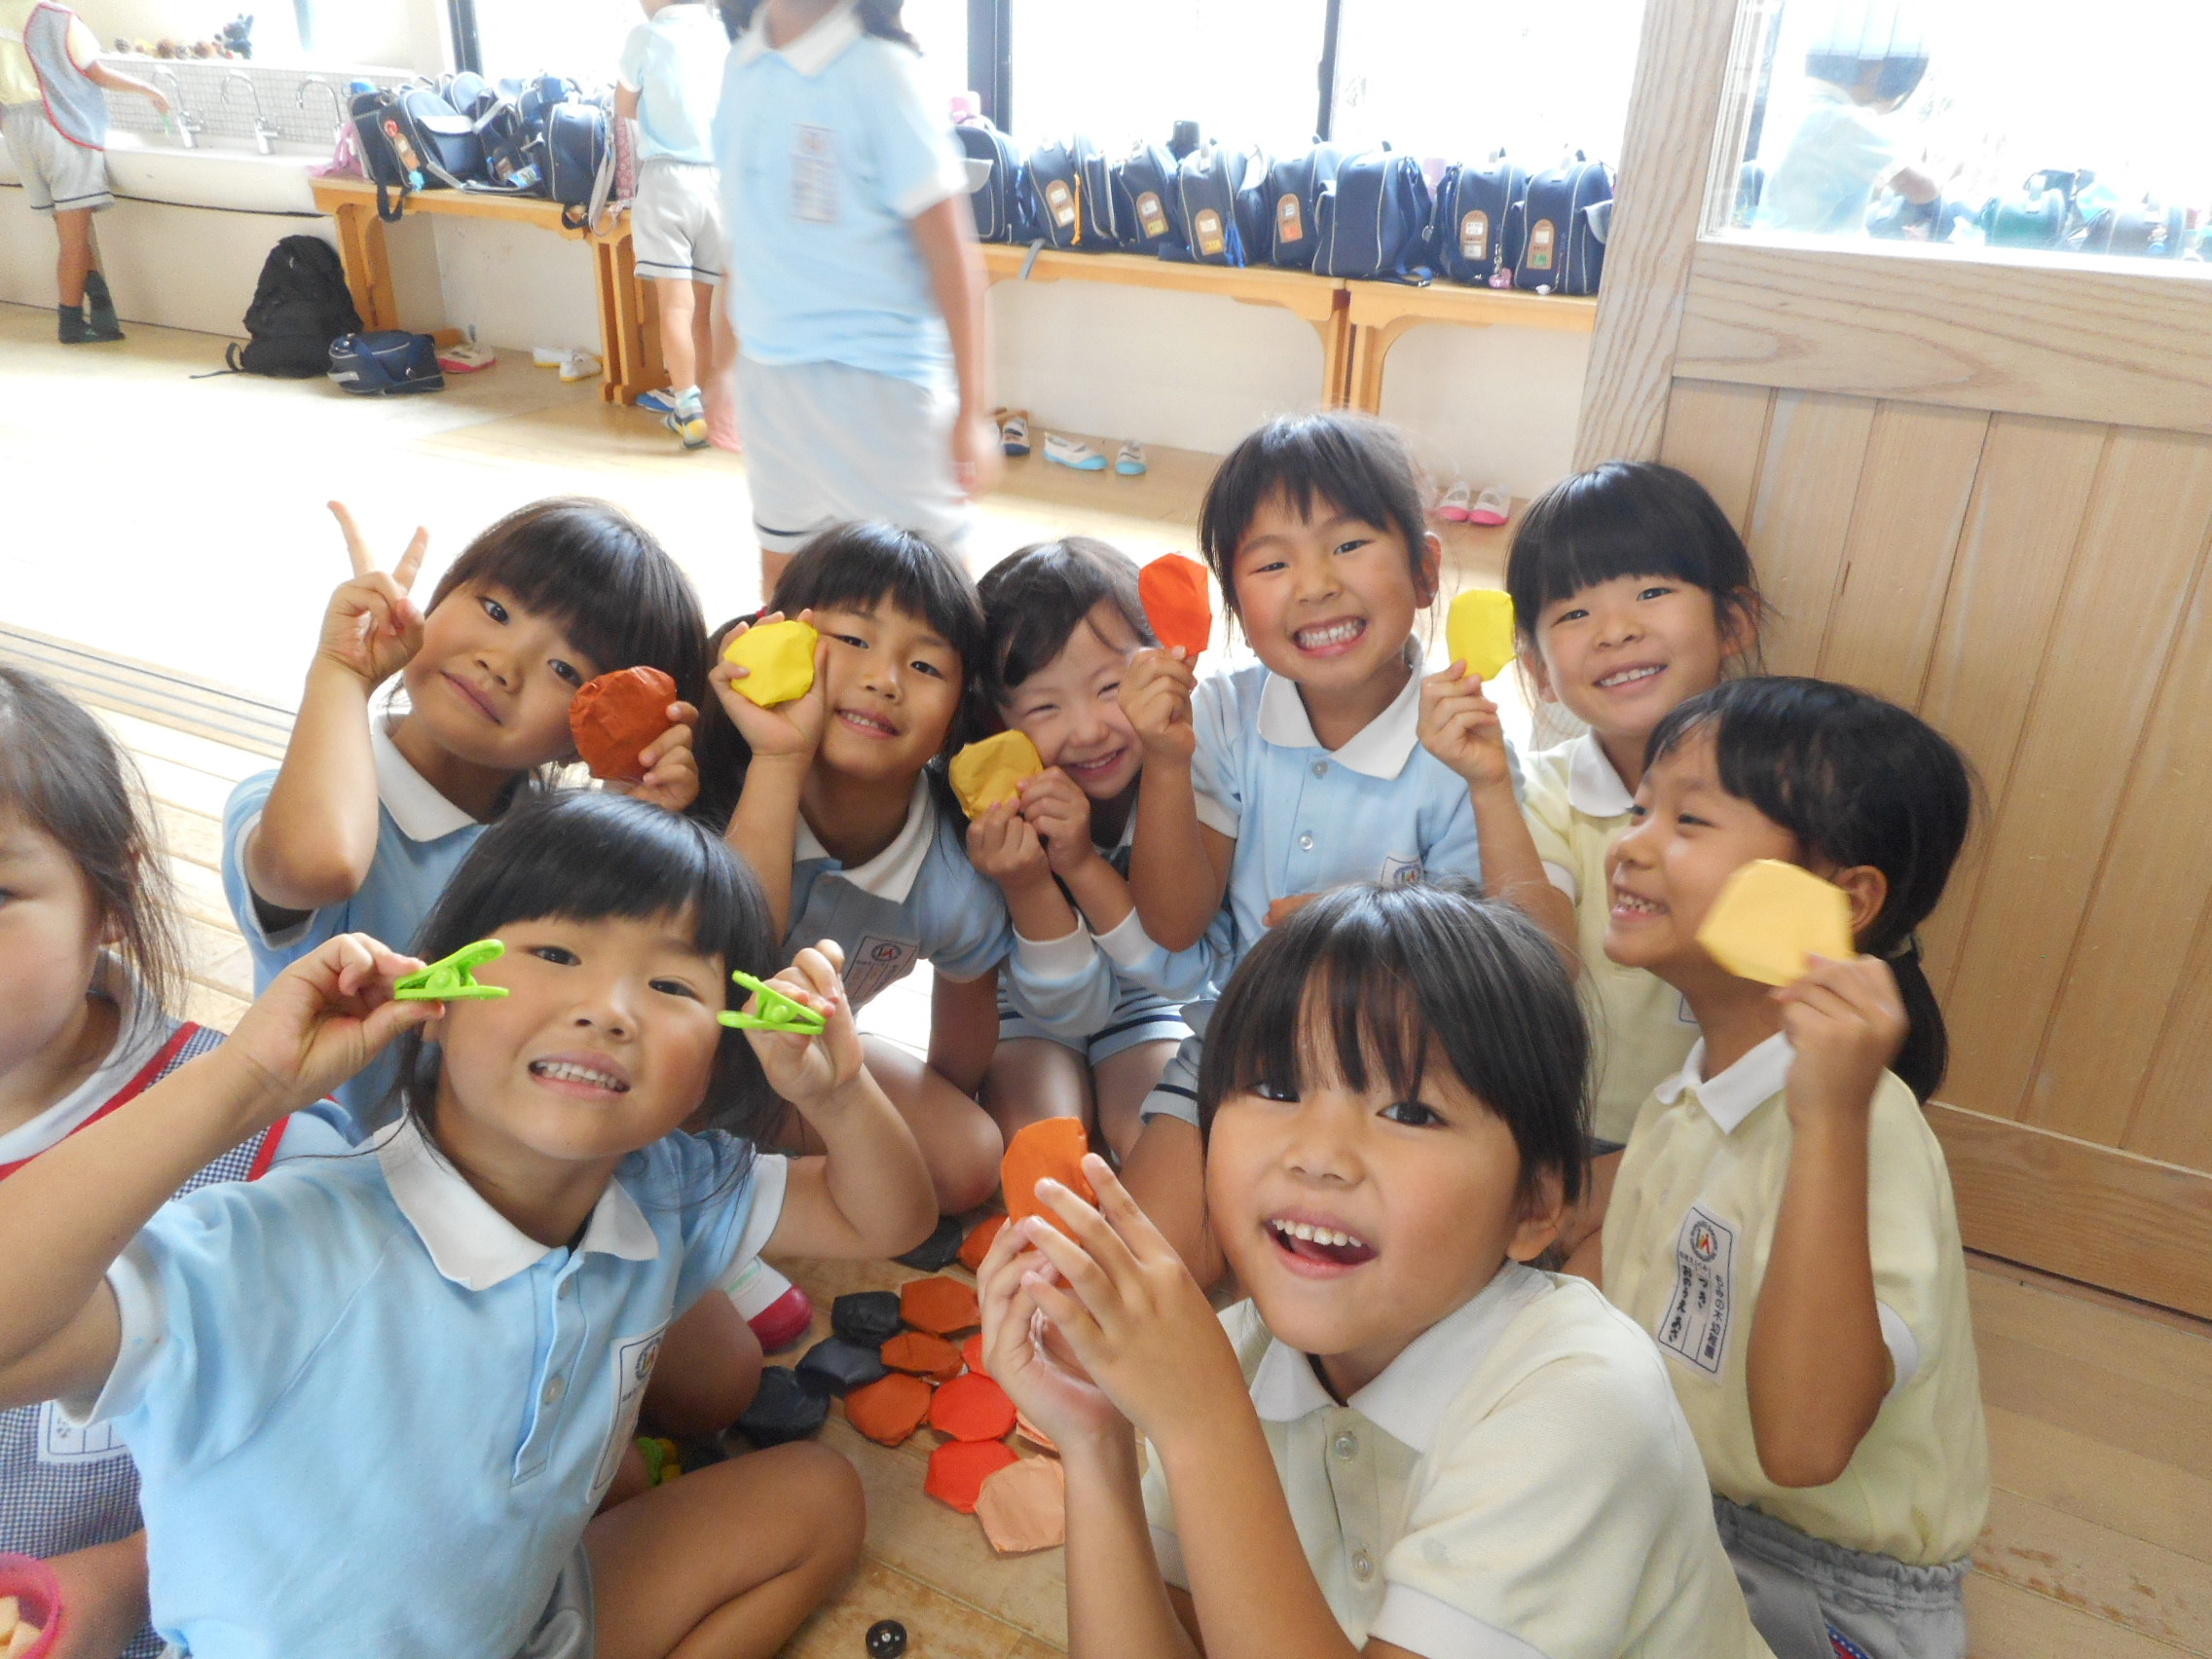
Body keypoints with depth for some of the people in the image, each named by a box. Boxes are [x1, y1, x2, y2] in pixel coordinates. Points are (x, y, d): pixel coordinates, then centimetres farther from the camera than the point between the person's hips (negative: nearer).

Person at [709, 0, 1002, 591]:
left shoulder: (875, 71, -12)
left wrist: (972, 414, -15)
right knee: (781, 576, 18)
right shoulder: (742, 66, 7)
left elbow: (951, 256, -12)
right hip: (767, 376, 7)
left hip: (874, 381, -6)